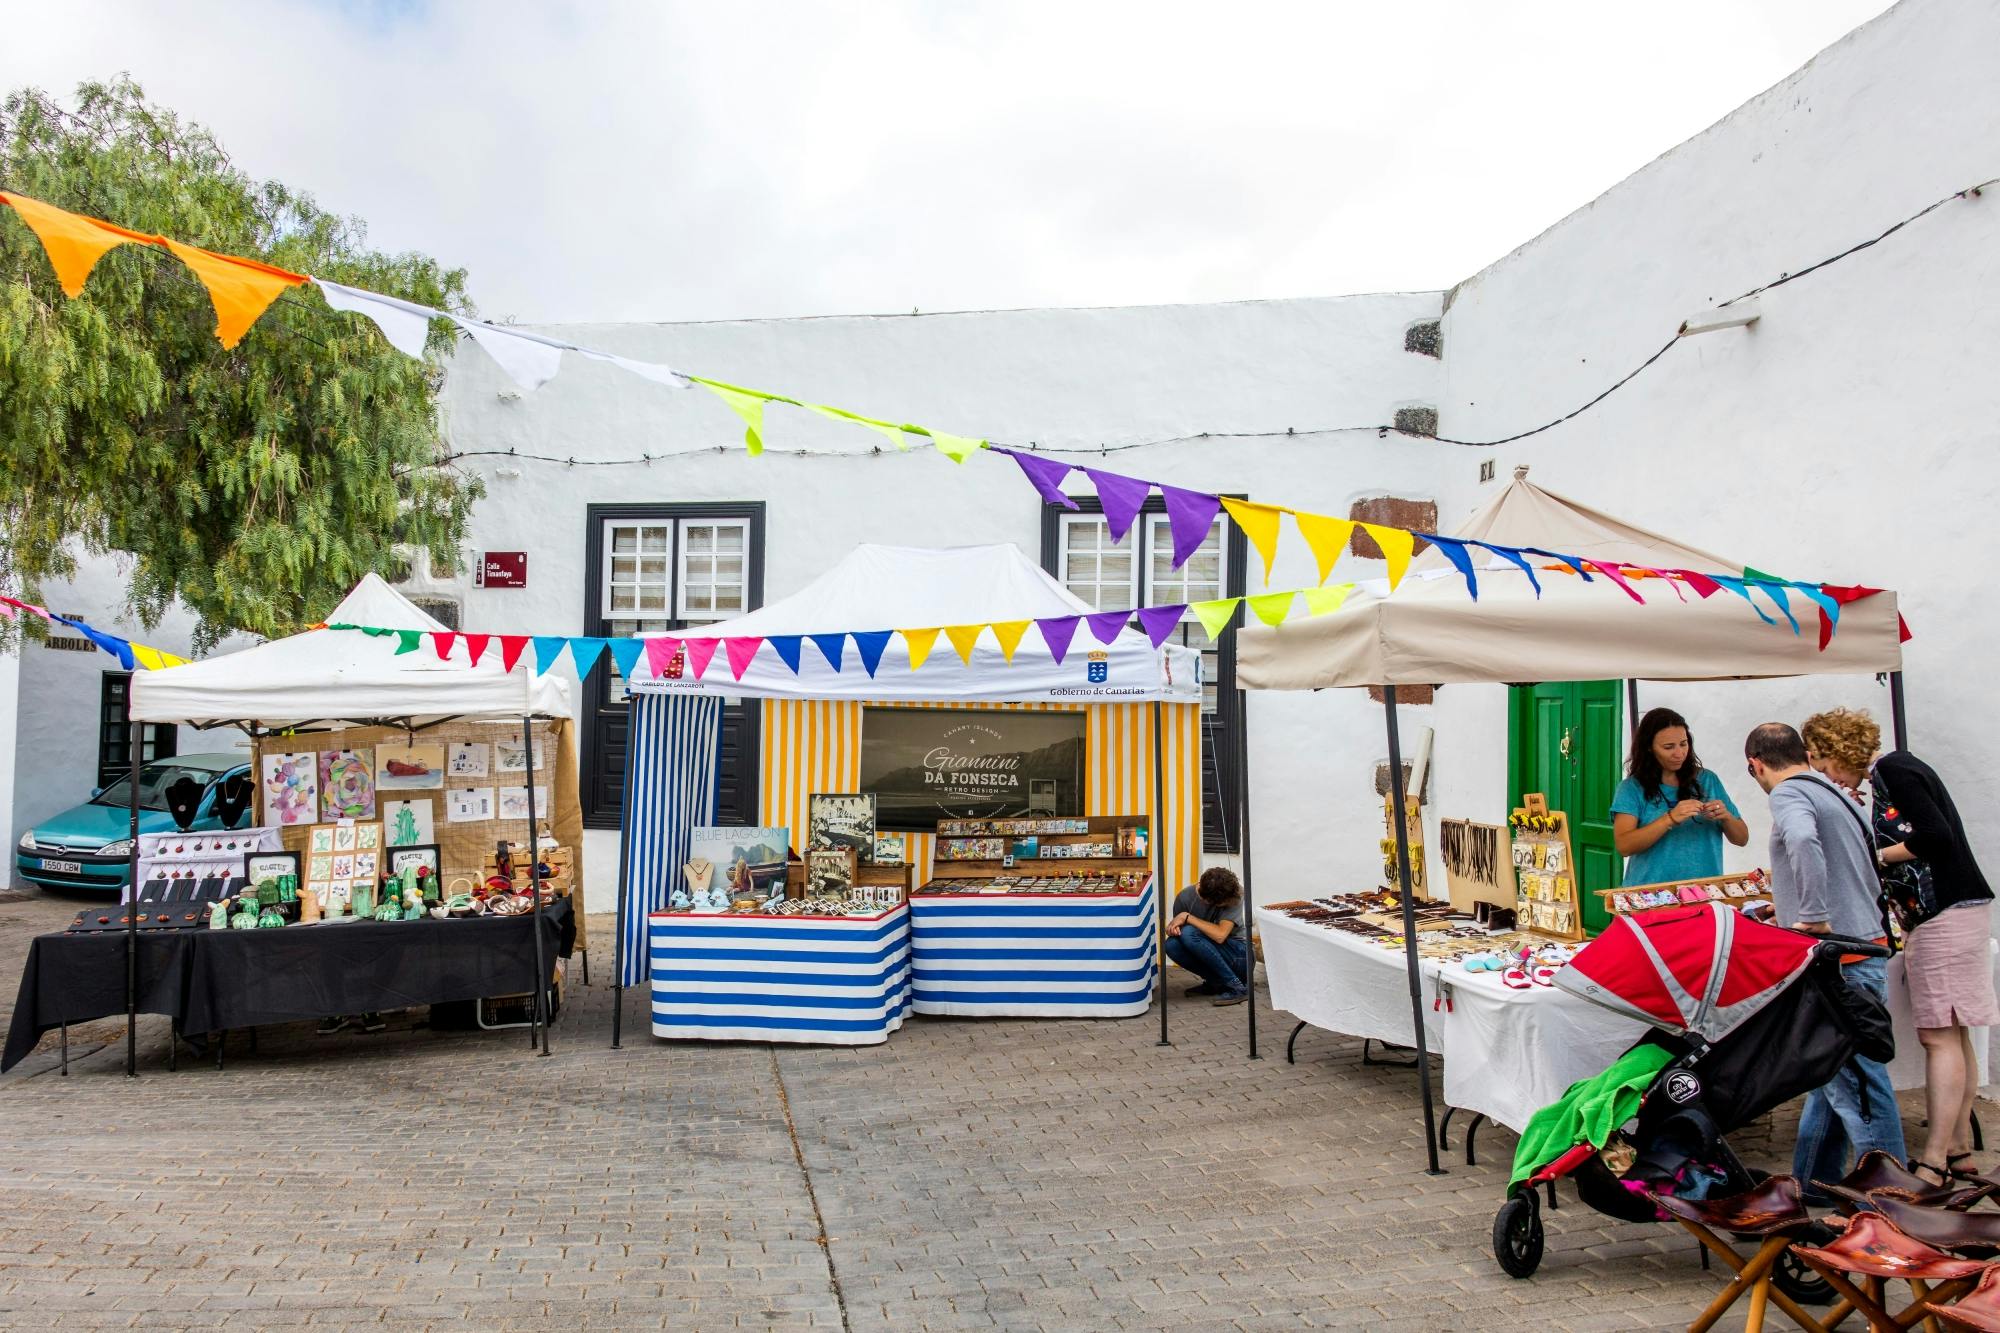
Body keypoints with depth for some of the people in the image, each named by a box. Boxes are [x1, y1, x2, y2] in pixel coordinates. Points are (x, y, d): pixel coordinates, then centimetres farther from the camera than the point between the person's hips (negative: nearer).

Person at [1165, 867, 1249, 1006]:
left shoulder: (1234, 894, -20)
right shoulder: (1185, 897, -10)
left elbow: (1220, 935, -29)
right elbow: (1174, 928, 3)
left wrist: (1187, 917, -22)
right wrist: (1172, 928, -20)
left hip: (1238, 954, -4)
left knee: (1189, 933, -27)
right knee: (1172, 944, -22)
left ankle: (1237, 988, -17)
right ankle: (1216, 983, 0)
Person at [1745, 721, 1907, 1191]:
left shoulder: (1789, 794, -10)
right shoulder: (1835, 794, 18)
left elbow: (1804, 842, -33)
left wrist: (1814, 918, -27)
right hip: (1865, 948, 10)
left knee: (1856, 1084, -4)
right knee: (1833, 1074, 17)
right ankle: (1812, 1183, 28)